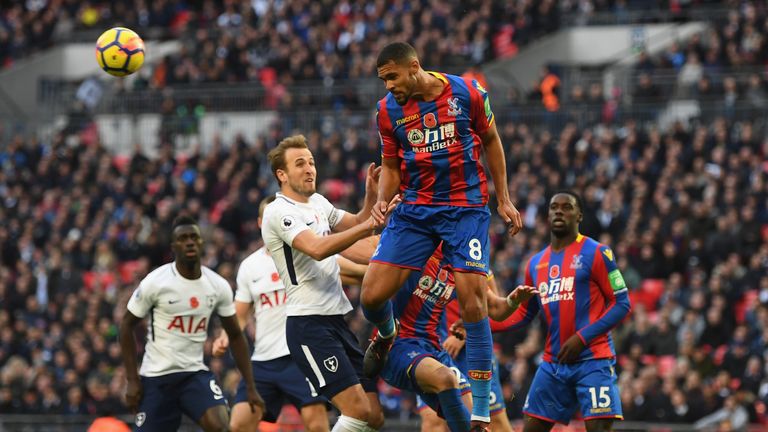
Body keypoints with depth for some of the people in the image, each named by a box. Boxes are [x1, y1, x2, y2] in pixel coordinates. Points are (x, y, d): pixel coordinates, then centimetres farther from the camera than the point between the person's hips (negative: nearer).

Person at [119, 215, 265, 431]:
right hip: (156, 376, -2)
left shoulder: (219, 286, -1)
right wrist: (132, 380, -5)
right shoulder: (155, 282, -11)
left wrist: (251, 387, 4)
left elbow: (235, 336, 9)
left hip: (195, 373, 2)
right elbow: (126, 325, -1)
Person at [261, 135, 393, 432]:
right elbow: (317, 249, -27)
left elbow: (356, 225, 26)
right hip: (309, 325, -9)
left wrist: (371, 195, 6)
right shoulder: (279, 211, -12)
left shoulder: (318, 202, 16)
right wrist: (368, 226, -33)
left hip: (337, 321, 9)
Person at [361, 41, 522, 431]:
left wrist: (504, 200, 7)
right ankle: (386, 336, 30)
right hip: (414, 209, 3)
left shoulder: (467, 92, -8)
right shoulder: (388, 110, -1)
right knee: (371, 295, -10)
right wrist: (381, 200, -11)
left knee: (473, 302, -12)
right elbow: (391, 166, 10)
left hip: (466, 208, -2)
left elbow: (491, 141, 7)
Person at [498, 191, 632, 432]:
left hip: (592, 360, -6)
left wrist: (582, 337, -16)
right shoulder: (536, 263, 14)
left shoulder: (596, 254, -5)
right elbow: (524, 313, 22)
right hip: (553, 363, 6)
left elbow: (622, 304, -7)